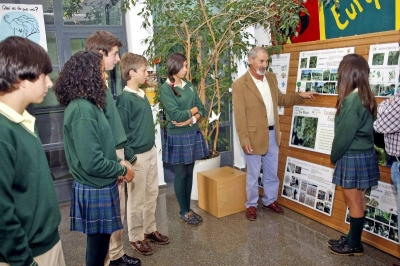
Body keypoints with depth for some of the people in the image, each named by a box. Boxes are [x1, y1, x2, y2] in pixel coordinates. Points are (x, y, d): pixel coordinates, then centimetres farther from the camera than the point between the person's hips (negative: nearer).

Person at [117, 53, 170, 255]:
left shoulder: (142, 94, 9)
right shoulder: (125, 98, -17)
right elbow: (121, 131, -17)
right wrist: (129, 157, -16)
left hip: (151, 151, 8)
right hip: (137, 156, -8)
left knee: (152, 194, 18)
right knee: (136, 199, 7)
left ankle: (150, 230, 34)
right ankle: (135, 237, 24)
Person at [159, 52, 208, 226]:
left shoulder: (190, 86, 9)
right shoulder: (165, 89, -10)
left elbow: (202, 110, 6)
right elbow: (176, 115, -19)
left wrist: (192, 119, -13)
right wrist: (193, 110, -4)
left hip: (193, 134, 6)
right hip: (177, 137, -6)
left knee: (189, 172, 13)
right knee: (181, 174, 5)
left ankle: (188, 208, 26)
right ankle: (183, 212, 19)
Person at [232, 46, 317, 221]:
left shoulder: (271, 78, 6)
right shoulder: (240, 84, -14)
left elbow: (280, 100, 18)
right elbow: (239, 115, -16)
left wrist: (300, 96, 5)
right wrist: (244, 139, -19)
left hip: (272, 134, 6)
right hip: (254, 135, -6)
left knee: (272, 172, 18)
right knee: (253, 174, 9)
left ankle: (270, 200, 37)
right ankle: (251, 205, 27)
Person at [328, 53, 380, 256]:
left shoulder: (352, 100, -22)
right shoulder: (365, 97, 6)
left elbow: (344, 134, -19)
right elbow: (362, 129, 11)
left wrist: (334, 156, -2)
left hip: (353, 158, -9)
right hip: (363, 155, 9)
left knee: (354, 202, 4)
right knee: (358, 200, 16)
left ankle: (354, 245, 19)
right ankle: (353, 239, 30)